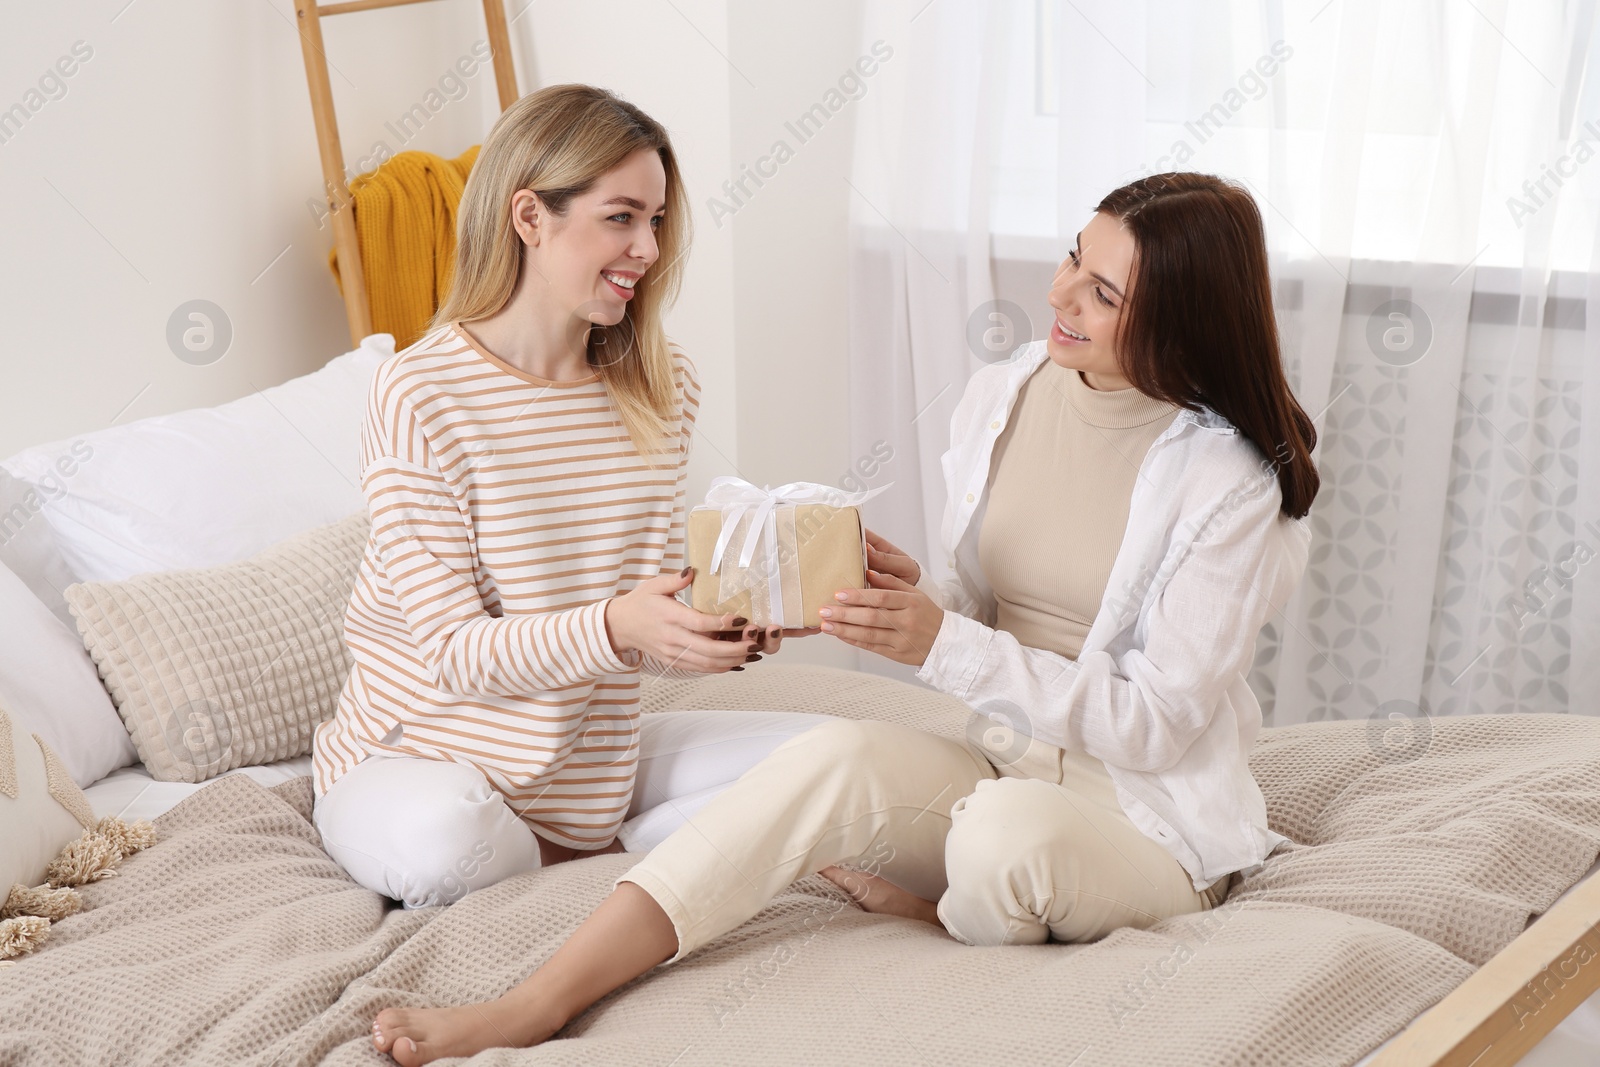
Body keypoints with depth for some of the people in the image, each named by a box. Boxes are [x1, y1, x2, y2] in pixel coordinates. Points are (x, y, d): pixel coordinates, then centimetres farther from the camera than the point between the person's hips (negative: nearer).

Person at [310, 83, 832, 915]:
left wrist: (720, 629, -20)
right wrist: (614, 627, -36)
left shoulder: (661, 388, 2)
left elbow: (650, 622, 3)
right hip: (419, 756, -5)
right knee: (443, 843, -39)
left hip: (594, 761, 6)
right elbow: (455, 652, -20)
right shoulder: (420, 395, -17)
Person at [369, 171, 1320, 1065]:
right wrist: (913, 595, -12)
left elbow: (1157, 721, -18)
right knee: (835, 757, -26)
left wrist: (946, 645, -26)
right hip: (1004, 762, 5)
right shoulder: (1002, 397, 3)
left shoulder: (1235, 482, -15)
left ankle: (940, 914, 0)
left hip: (1155, 817, -4)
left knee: (1007, 831, -38)